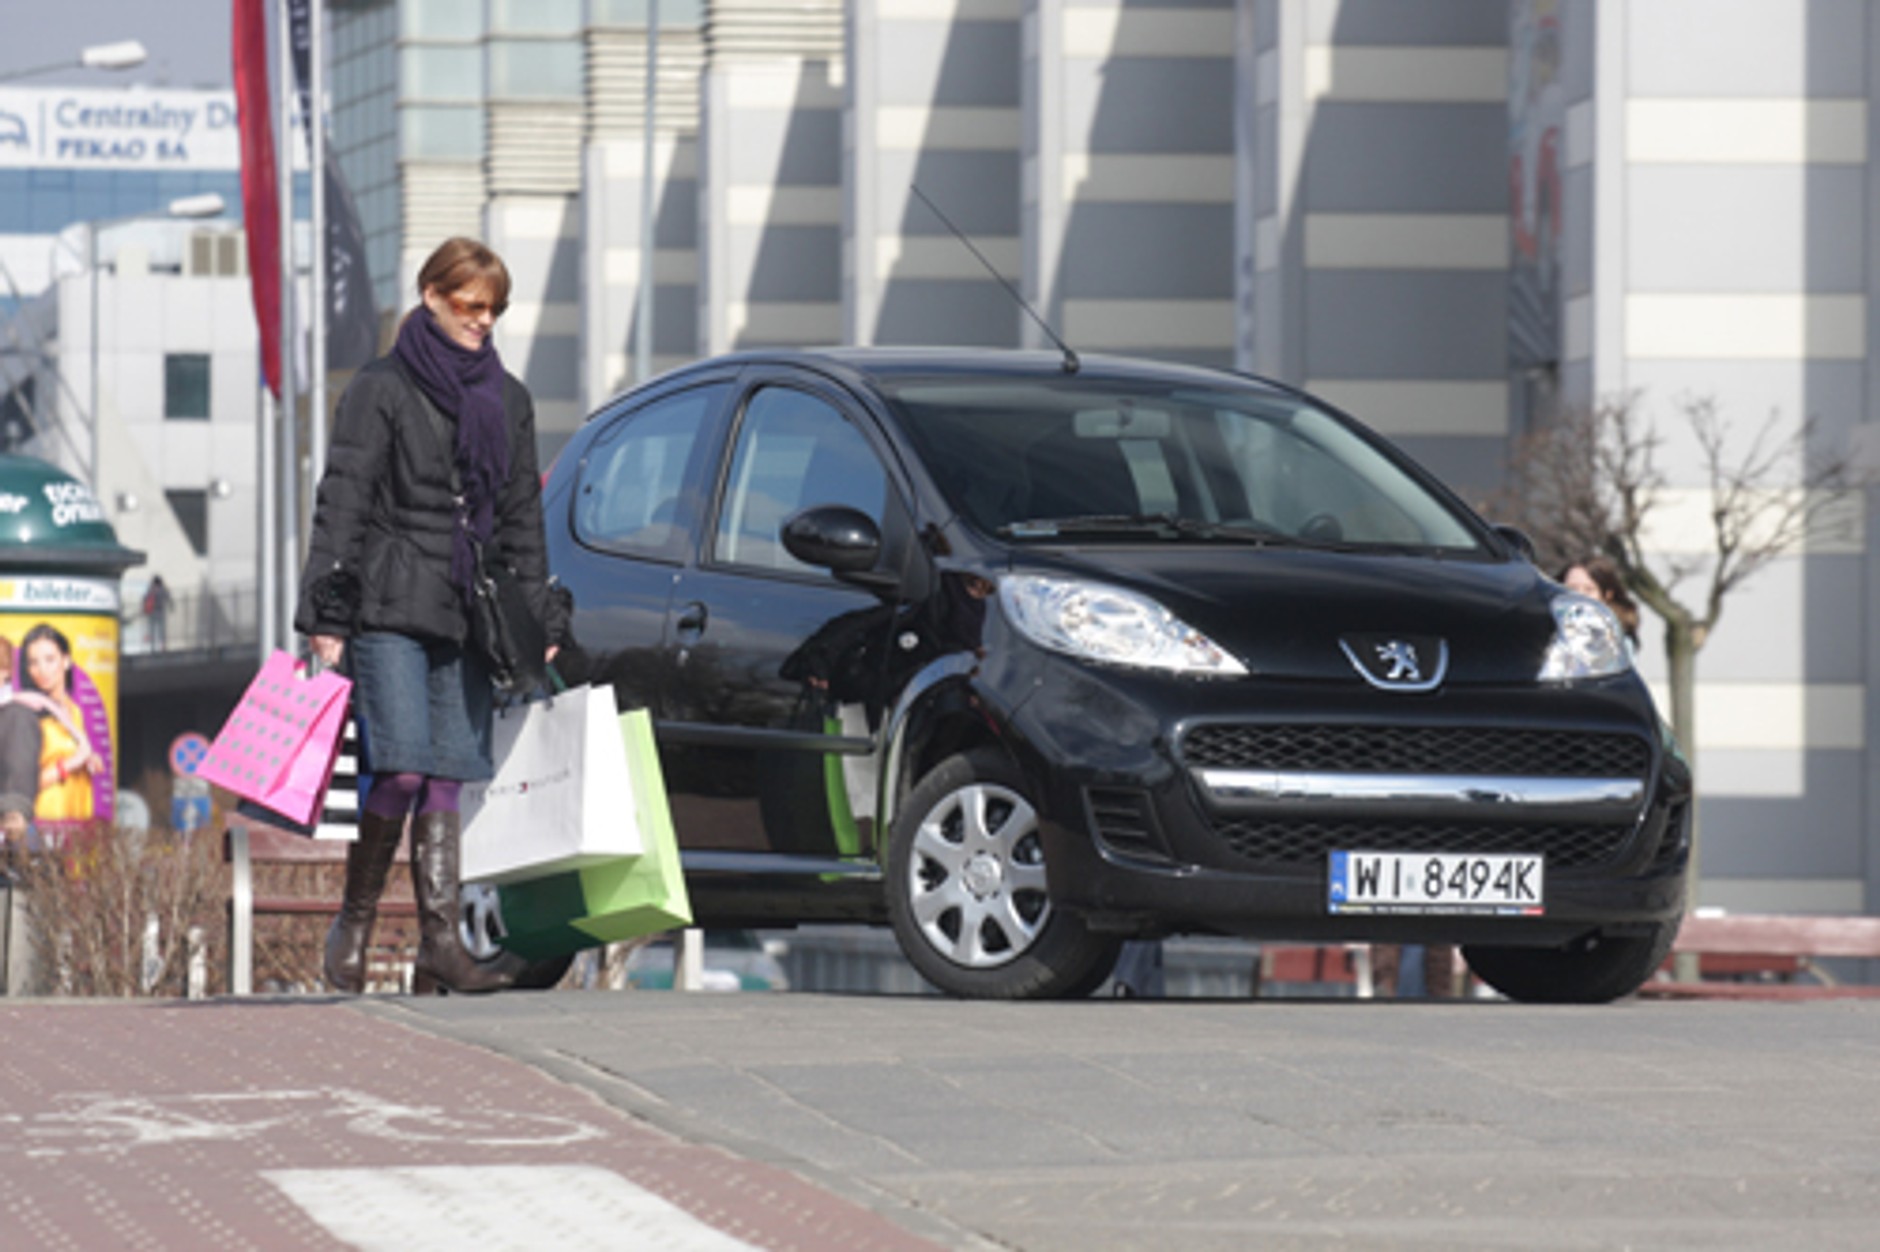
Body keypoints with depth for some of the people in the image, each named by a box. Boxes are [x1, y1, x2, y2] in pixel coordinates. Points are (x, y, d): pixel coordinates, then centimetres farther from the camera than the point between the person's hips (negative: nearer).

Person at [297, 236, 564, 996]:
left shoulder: (507, 401, 16)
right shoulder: (382, 390, 0)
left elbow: (523, 519, 20)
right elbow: (342, 504, -3)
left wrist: (540, 621, 14)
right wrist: (327, 614, -11)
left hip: (468, 617, 5)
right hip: (390, 611, -5)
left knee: (449, 777, 1)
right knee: (401, 769, -14)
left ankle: (440, 943, -2)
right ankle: (353, 926, 0)